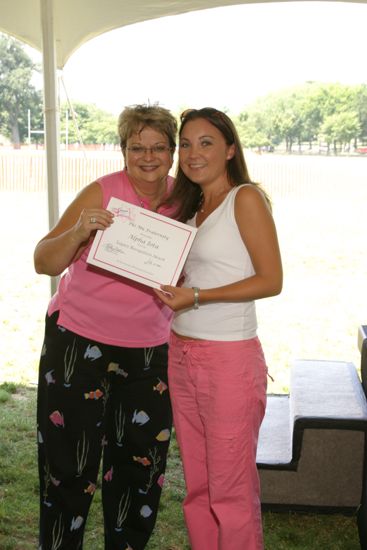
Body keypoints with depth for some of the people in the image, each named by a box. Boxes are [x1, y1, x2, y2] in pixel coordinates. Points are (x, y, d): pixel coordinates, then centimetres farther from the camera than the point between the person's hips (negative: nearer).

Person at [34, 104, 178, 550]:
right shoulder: (102, 193, -11)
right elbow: (44, 263, -12)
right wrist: (79, 232, -29)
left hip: (149, 350, 4)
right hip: (79, 344, -3)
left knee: (141, 460, 13)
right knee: (70, 463, 5)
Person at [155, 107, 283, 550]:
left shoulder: (246, 199, -8)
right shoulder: (191, 207, 15)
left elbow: (271, 280, -14)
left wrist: (197, 296, -19)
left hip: (229, 359, -7)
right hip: (181, 355, 7)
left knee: (231, 489, 3)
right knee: (197, 484, 15)